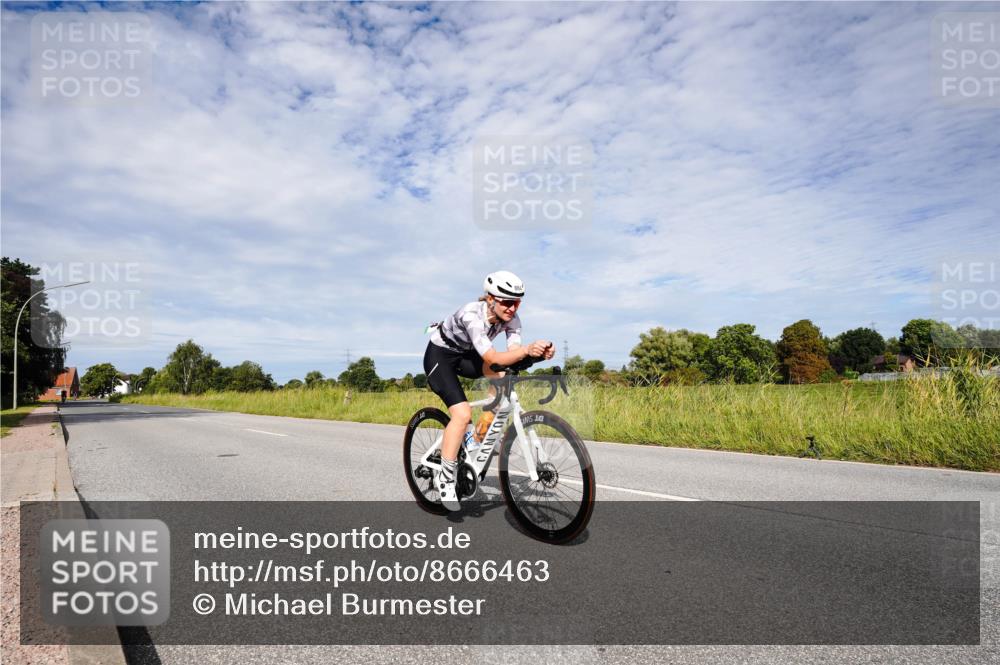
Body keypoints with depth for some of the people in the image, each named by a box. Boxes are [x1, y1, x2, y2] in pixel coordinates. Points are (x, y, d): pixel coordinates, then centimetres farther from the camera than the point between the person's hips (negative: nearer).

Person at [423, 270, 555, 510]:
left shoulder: (511, 318, -16)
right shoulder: (472, 315, -35)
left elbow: (513, 352, -26)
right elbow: (492, 358, -43)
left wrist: (539, 352, -46)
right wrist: (527, 350, -58)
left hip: (465, 355, 7)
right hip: (439, 355, -7)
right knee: (463, 414, -23)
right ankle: (445, 477, -7)